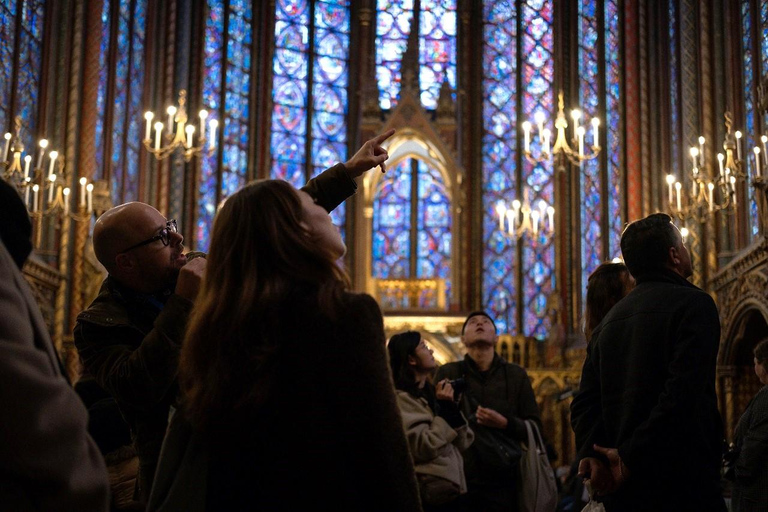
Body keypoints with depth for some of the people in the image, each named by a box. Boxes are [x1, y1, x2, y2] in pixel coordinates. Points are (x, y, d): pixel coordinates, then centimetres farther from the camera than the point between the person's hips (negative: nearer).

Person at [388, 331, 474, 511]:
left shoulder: (430, 393, 13)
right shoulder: (401, 399, -10)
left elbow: (463, 443, 10)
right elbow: (423, 448, -20)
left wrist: (452, 407, -3)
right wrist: (444, 410, -13)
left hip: (449, 489, 8)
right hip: (428, 493, -8)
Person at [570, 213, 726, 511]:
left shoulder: (608, 321, 14)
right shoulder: (694, 304, -7)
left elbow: (585, 402, 7)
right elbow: (682, 394, -19)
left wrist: (592, 453, -6)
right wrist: (631, 457, -17)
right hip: (682, 485, -7)